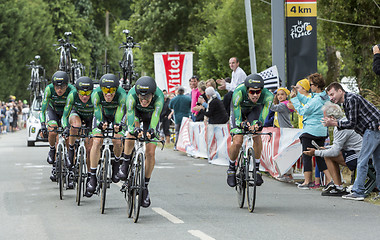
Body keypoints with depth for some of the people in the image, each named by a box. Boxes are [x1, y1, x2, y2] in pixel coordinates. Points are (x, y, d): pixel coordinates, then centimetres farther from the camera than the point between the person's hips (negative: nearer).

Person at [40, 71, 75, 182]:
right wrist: (43, 125, -37)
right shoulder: (49, 89, -31)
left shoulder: (72, 90, -33)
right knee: (52, 131, -28)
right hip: (52, 109, 0)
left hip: (66, 111, 0)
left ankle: (55, 168, 2)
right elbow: (43, 109, -27)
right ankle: (52, 151, 0)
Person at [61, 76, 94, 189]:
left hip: (90, 119, 0)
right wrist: (66, 127, -43)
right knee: (76, 124, -37)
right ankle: (71, 149, -21)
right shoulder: (72, 95, -32)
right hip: (76, 114, 0)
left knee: (89, 149, -9)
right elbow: (65, 115, -27)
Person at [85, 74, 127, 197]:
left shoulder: (121, 95, -34)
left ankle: (116, 163, 12)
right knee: (97, 142, -19)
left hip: (116, 117, 0)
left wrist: (117, 125, -63)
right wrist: (101, 123, -59)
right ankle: (92, 176, -14)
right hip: (101, 116, 0)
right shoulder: (96, 94, -32)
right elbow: (98, 113, -38)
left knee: (117, 141, -20)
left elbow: (120, 113, -43)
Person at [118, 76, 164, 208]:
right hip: (136, 113, -1)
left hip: (150, 116, 1)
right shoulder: (132, 94, -38)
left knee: (150, 152, -10)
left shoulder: (158, 96, -39)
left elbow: (156, 115, -51)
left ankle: (145, 187, 6)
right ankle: (125, 163, -13)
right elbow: (130, 112, -49)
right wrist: (134, 129, -68)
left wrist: (151, 130, -71)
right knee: (132, 132, -36)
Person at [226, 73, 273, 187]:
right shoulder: (239, 93, -40)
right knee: (237, 142, -16)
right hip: (240, 110, -1)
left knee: (257, 137, -22)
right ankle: (231, 169, 8)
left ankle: (256, 169, -5)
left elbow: (263, 116, -37)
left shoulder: (267, 95, -36)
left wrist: (258, 123, -59)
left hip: (255, 110, 1)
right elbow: (237, 118, -38)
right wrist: (242, 124, -60)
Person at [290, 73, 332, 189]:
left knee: (306, 156, 0)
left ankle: (307, 182, 2)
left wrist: (294, 98, -6)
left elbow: (302, 111, -12)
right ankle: (330, 179, 7)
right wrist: (297, 94, 13)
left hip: (310, 131, -9)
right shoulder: (325, 98, 8)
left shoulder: (316, 100, -20)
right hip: (321, 132, 9)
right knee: (320, 156, 13)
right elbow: (307, 101, 19)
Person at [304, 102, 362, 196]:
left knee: (328, 156, -10)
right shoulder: (345, 120, 13)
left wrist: (316, 152, -9)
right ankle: (336, 183, 14)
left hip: (358, 158, -10)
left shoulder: (341, 128, -18)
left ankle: (338, 188, -10)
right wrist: (326, 149, 15)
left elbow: (335, 151, -20)